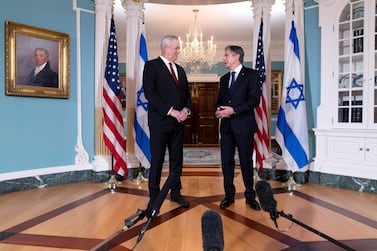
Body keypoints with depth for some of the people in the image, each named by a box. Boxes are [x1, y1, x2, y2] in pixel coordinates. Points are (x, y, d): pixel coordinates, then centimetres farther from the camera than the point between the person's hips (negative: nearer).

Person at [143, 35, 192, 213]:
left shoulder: (180, 70, 18)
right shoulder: (151, 66, -3)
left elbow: (187, 94, 18)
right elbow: (150, 93, -14)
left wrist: (186, 109, -2)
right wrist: (170, 111, -17)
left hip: (178, 121, 6)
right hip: (160, 121, -6)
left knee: (177, 159, 11)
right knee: (157, 160, 2)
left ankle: (175, 192, 24)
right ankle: (154, 197, 14)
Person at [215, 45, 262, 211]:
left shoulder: (251, 75, 0)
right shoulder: (224, 79, 18)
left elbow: (254, 99, -11)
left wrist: (233, 110, -18)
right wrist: (218, 110, -3)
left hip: (243, 125, -5)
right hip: (226, 125, 5)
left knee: (246, 161, 3)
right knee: (226, 161, 7)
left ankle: (250, 196, 18)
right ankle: (229, 195, 20)